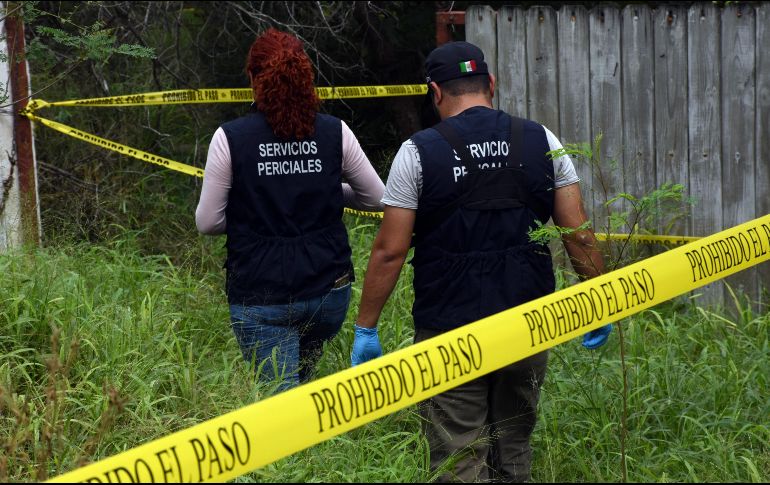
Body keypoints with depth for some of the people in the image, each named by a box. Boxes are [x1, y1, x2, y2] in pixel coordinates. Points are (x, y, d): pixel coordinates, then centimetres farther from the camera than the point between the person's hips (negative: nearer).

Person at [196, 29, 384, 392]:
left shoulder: (230, 138, -9)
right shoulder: (335, 133, -2)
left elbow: (207, 222, -4)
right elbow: (376, 198, 9)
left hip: (260, 297, -3)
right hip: (329, 290, 3)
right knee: (300, 382, 26)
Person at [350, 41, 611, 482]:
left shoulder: (418, 152, -6)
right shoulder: (541, 141, 2)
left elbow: (390, 252, -7)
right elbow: (579, 235, 1)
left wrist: (366, 328, 1)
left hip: (450, 333, -3)